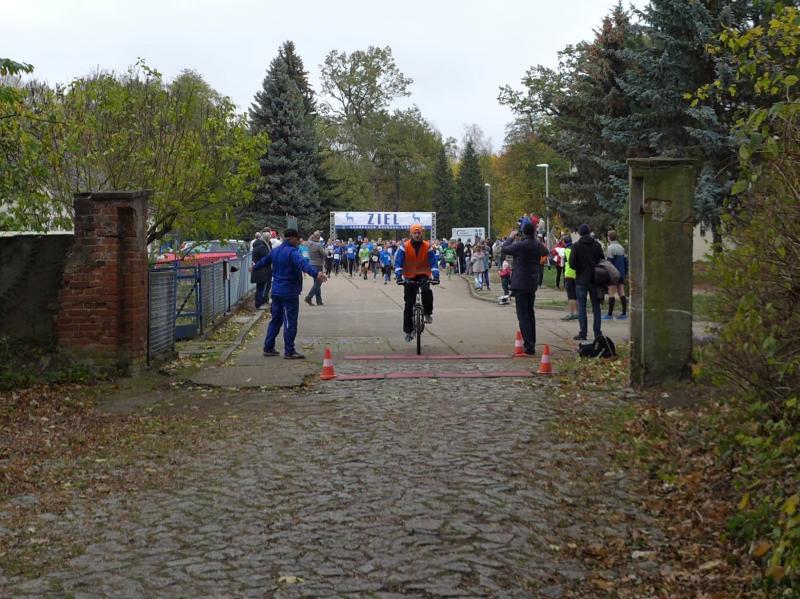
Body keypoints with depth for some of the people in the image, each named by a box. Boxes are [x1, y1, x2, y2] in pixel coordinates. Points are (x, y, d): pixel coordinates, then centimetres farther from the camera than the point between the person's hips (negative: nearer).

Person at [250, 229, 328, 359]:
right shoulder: (292, 252, -17)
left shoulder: (275, 251, 11)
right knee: (290, 323, -2)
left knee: (275, 320, 18)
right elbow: (303, 263, -36)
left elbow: (264, 260, 31)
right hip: (289, 293, -9)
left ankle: (268, 348, 22)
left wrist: (254, 267, 52)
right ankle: (289, 352, 0)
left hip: (276, 292, 9)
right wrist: (316, 273, -52)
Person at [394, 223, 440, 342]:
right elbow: (398, 263, -16)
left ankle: (428, 313, -10)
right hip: (410, 277, 0)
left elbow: (433, 263, -12)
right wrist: (399, 276, -31)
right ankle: (408, 331, 7)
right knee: (408, 305, -1)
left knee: (427, 291, -33)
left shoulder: (427, 247, -9)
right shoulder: (404, 247, -12)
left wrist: (435, 276, -28)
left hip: (423, 274, 0)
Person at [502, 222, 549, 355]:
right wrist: (536, 239, 25)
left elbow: (504, 249, -2)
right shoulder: (538, 246, 1)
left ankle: (529, 345, -12)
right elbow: (545, 251, 25)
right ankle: (531, 343, 26)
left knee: (523, 315, -6)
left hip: (520, 284, -6)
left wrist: (511, 237, 13)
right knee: (530, 313, 19)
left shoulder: (520, 245, -17)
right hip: (533, 284, 6)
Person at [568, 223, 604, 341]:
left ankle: (583, 334, -1)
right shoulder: (597, 245, 2)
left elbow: (572, 264, -12)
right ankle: (597, 333, 11)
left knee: (581, 308, 1)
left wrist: (579, 268, 7)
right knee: (596, 307, 10)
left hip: (581, 280, -3)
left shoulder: (577, 246, -9)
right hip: (595, 279, 3)